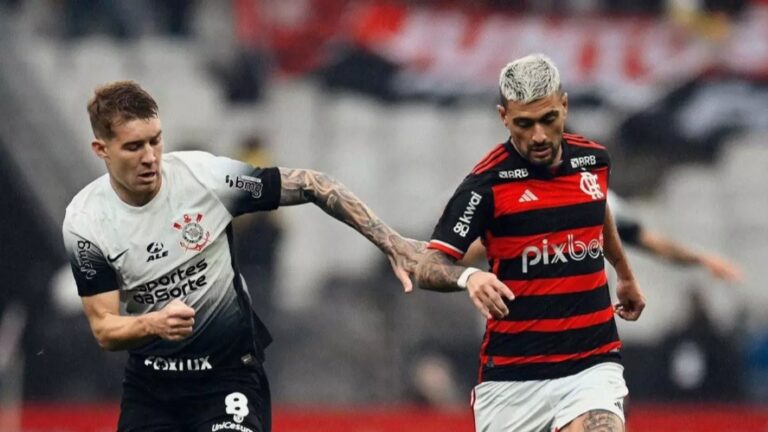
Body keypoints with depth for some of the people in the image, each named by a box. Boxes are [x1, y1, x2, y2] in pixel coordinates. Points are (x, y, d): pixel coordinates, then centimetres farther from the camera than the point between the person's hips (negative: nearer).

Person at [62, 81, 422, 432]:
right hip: (149, 377, 2)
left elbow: (309, 185, -8)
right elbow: (104, 328, -10)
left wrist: (390, 243, -12)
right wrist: (154, 324, -32)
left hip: (230, 370, -2)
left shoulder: (205, 174, -16)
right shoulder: (85, 221, -11)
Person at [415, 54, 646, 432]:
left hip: (591, 362, 2)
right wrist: (468, 277, -35)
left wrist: (625, 275, 43)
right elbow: (428, 268, -14)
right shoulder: (487, 183, -11)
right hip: (511, 374, -2)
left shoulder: (593, 159, 4)